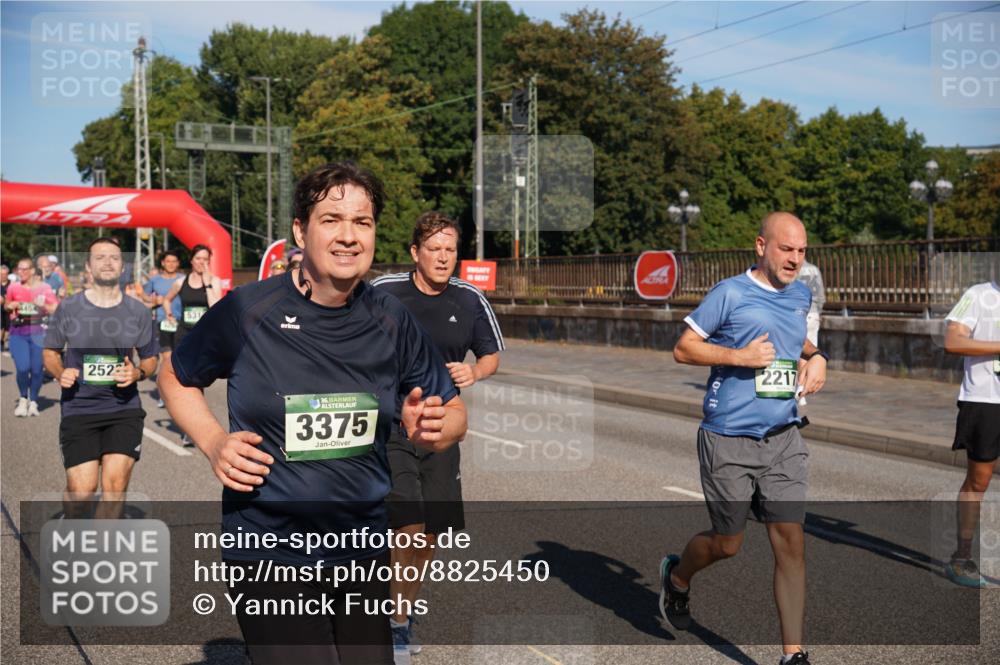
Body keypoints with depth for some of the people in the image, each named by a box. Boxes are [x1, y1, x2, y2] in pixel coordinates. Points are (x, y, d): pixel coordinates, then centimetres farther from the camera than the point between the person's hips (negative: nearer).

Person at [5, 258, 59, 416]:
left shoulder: (44, 288, -1)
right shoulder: (13, 288, 4)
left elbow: (56, 309, 1)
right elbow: (6, 305, 20)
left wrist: (43, 305, -16)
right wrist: (11, 306, -2)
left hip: (38, 332, -1)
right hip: (18, 333, 1)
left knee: (37, 369, 0)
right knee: (22, 368, -10)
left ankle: (33, 401, 20)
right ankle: (23, 399, 15)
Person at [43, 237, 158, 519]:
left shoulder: (138, 311, 3)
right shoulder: (68, 308, 0)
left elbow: (150, 358, 13)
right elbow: (50, 352, 11)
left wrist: (137, 373, -9)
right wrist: (61, 373, -10)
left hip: (124, 409, 1)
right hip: (78, 410, -1)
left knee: (115, 482, -14)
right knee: (82, 490, -8)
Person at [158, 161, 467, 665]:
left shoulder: (391, 322, -1)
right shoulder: (246, 311, -9)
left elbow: (453, 411, 9)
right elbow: (175, 377, 7)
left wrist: (433, 427, -14)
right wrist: (213, 442, -9)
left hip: (363, 552, 4)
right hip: (269, 553, -4)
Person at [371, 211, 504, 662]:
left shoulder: (470, 300, -1)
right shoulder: (383, 292, -9)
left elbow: (492, 355, 10)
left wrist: (474, 373, -10)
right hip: (389, 427, -4)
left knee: (432, 533, 11)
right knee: (409, 527, -15)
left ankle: (404, 607, 35)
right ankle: (398, 624, 4)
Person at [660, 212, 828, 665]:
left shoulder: (800, 295, 11)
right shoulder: (730, 293, -8)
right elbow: (683, 349, -6)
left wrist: (815, 357, 8)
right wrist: (740, 356, -18)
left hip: (783, 439, 5)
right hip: (729, 440, -5)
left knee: (790, 541, -1)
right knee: (728, 543, 7)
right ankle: (677, 577, 40)